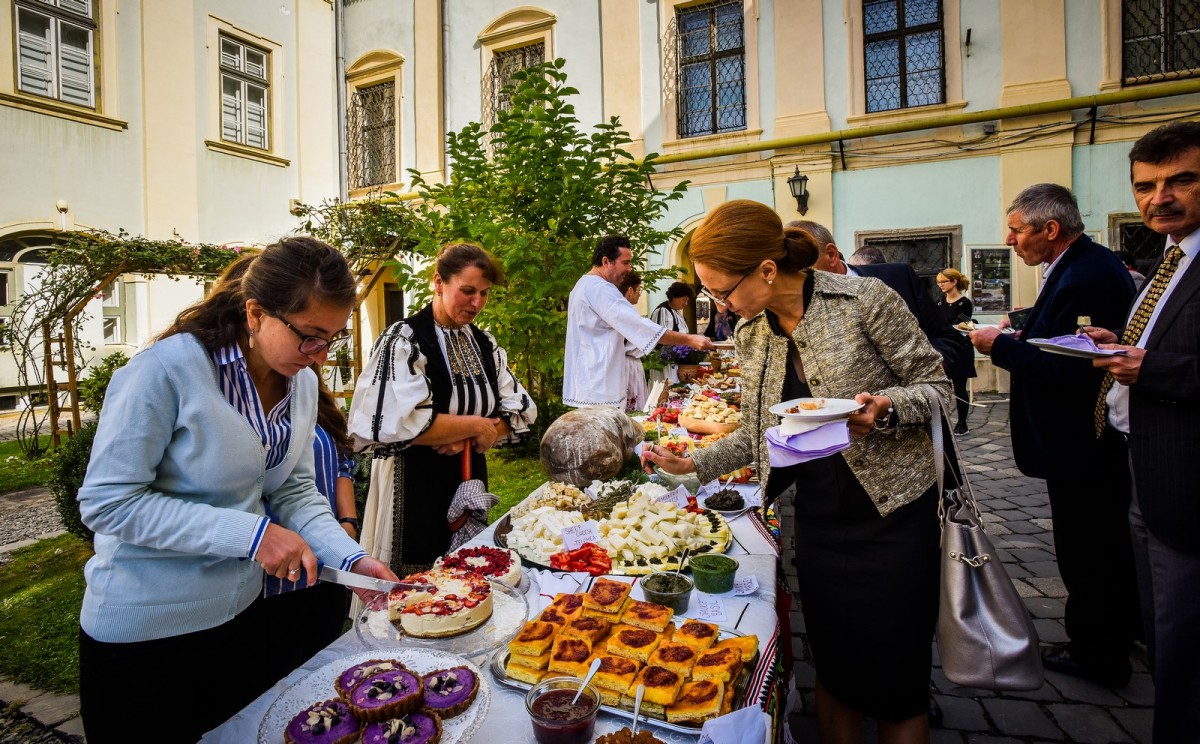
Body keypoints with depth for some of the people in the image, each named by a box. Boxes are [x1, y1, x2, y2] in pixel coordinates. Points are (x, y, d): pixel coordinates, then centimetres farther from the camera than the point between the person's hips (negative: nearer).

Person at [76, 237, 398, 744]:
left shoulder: (301, 381, -4)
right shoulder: (167, 370, -24)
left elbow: (294, 488, 0)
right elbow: (107, 502, -23)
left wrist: (349, 557, -15)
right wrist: (252, 534, -29)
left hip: (241, 611, 6)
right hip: (141, 631, -6)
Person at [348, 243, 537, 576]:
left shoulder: (484, 344, 6)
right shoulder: (405, 339, -13)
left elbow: (521, 408, 4)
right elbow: (399, 423, -25)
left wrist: (467, 439, -13)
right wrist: (476, 425, -16)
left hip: (469, 483, 6)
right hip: (416, 489, -6)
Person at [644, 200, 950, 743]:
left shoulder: (863, 300, -15)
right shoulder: (749, 336, 2)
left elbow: (936, 384, -7)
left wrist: (883, 407, -26)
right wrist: (694, 465, 4)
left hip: (894, 512, -4)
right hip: (818, 519, 4)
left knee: (896, 677, 8)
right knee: (833, 666, 16)